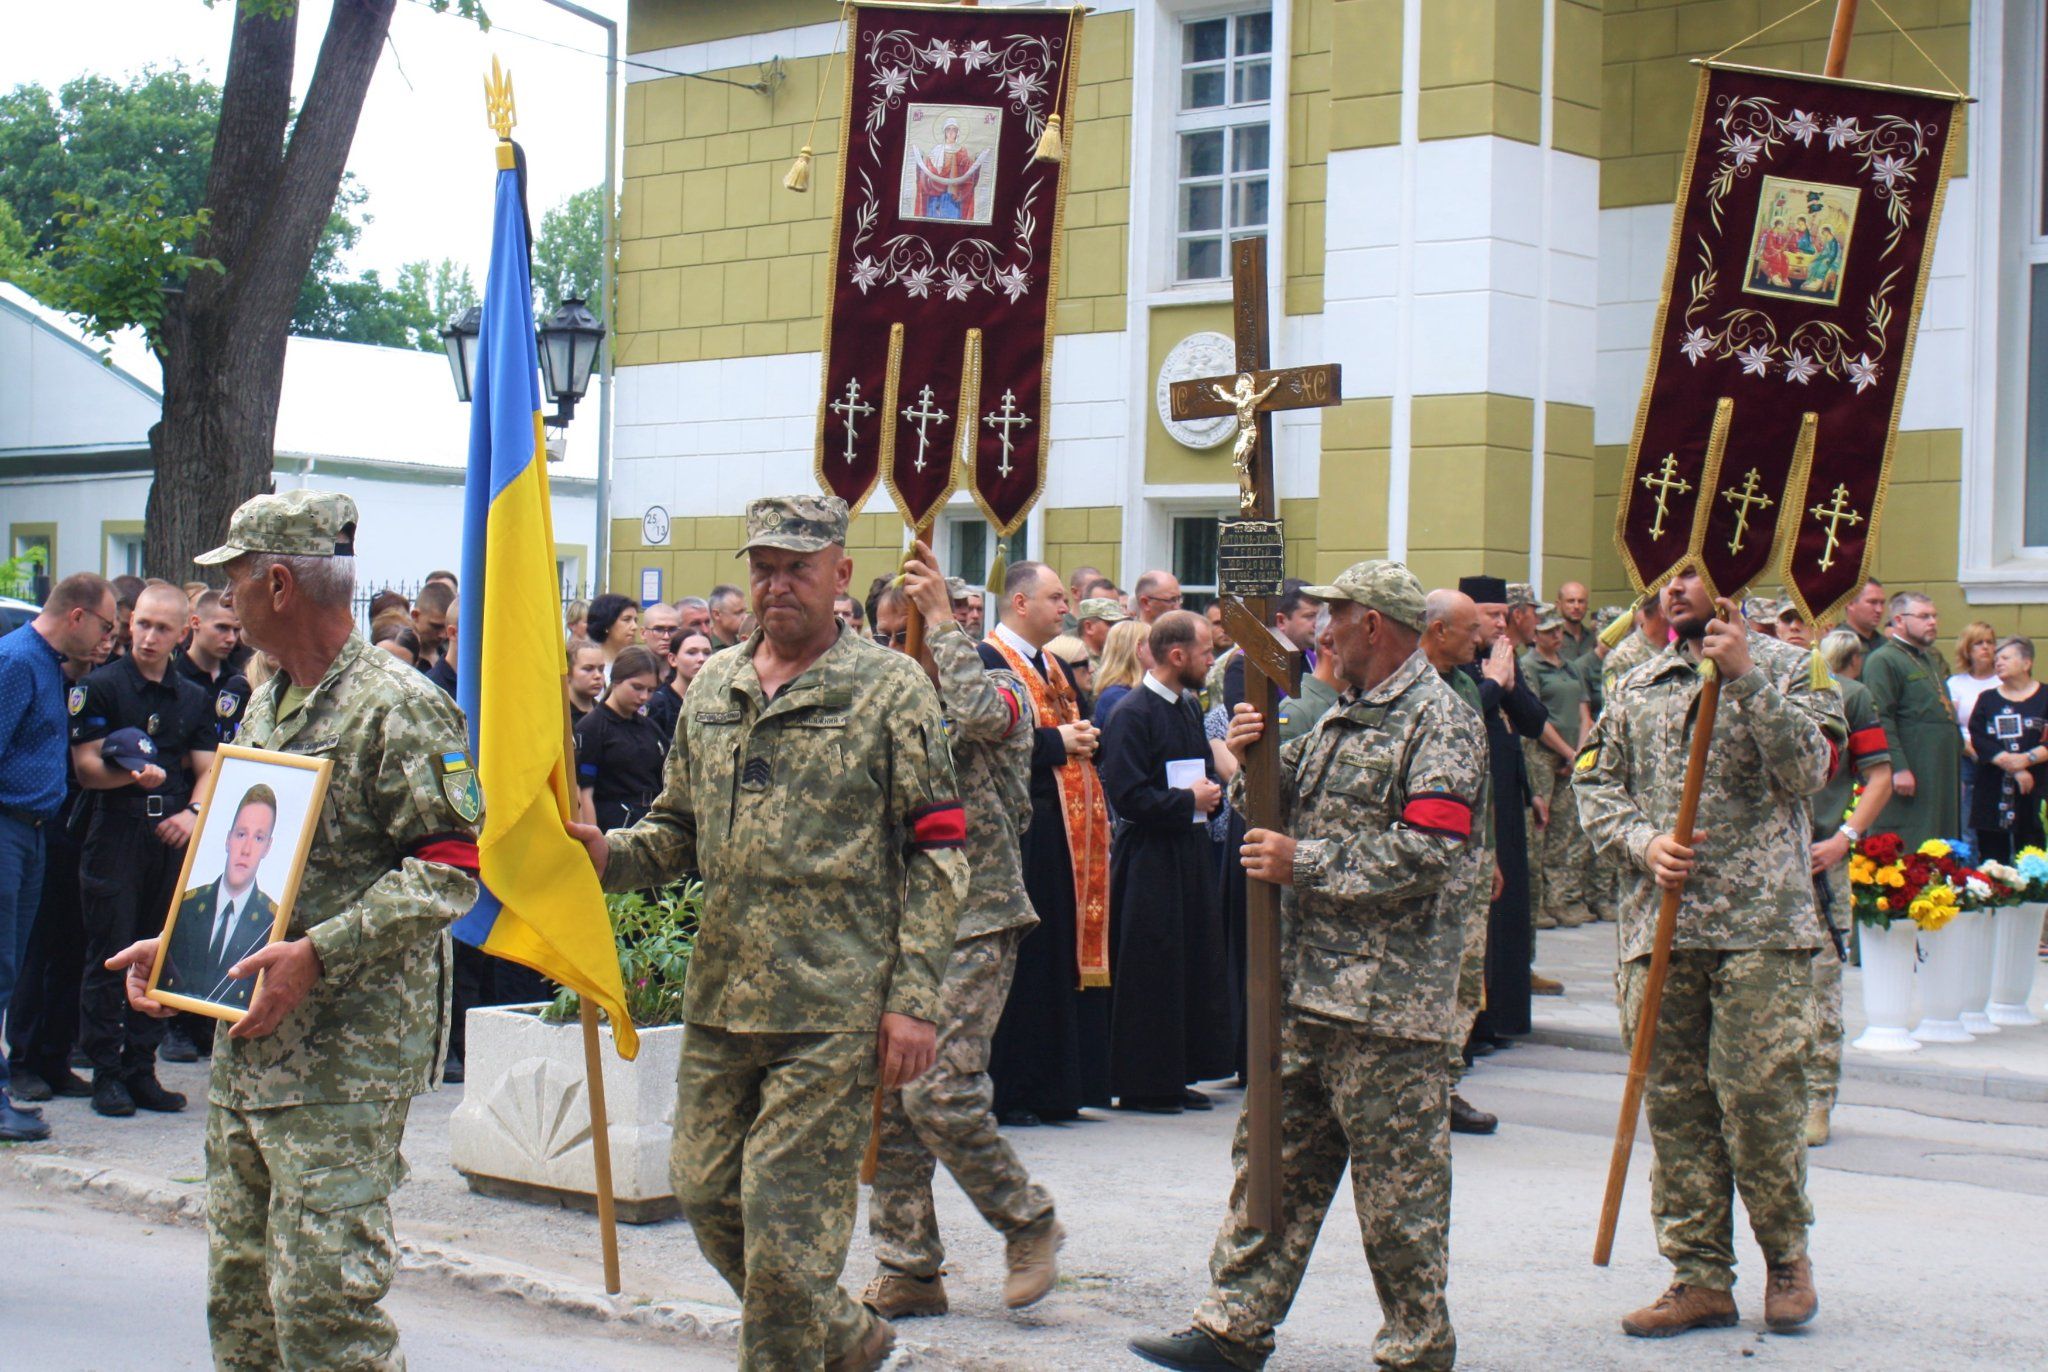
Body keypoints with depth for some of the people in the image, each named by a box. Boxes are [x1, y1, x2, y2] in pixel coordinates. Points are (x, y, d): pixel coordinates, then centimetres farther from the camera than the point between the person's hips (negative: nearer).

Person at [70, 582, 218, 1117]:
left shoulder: (193, 698, 14)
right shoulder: (101, 686, 0)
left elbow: (207, 768, 12)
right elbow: (86, 767, -6)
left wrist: (192, 812, -8)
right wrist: (132, 774, -25)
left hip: (172, 834, 4)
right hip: (116, 832, -4)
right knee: (109, 956, -3)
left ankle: (141, 1070, 14)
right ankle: (105, 1072, 4)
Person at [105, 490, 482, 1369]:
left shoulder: (397, 709, -12)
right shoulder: (265, 705, 17)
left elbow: (451, 866, -18)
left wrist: (317, 954, -24)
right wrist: (176, 942, 12)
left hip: (345, 1056, -9)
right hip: (248, 1045, 9)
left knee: (323, 1295, -11)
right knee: (240, 1287, 13)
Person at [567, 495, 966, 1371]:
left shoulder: (889, 689, -3)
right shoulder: (714, 688, 13)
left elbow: (935, 851, -5)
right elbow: (681, 830, 20)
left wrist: (914, 1000, -12)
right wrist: (608, 853, -2)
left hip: (832, 1006, -6)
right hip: (721, 995, 6)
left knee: (786, 1213, -5)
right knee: (705, 1191, 11)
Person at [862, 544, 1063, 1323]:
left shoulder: (1005, 694, -2)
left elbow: (976, 711, -27)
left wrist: (942, 621, -18)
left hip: (972, 923, -6)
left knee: (940, 1091, -15)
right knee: (885, 1096, 3)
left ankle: (1029, 1223, 7)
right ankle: (908, 1269, 14)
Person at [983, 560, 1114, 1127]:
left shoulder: (1054, 667, 20)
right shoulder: (987, 662, -10)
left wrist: (1083, 740, 4)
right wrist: (1055, 743, -16)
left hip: (1065, 833, 9)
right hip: (1015, 834, -9)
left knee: (1062, 958, 10)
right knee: (1017, 965, -6)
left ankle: (1052, 1089, 16)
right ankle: (1006, 1092, 0)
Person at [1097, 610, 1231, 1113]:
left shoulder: (1189, 707, 13)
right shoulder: (1132, 714, -14)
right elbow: (1128, 797, -19)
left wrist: (1211, 793, 3)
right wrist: (1189, 801, -13)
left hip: (1190, 851, 9)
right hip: (1148, 859, -9)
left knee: (1195, 965, 11)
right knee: (1151, 973, -3)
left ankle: (1179, 1076, 20)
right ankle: (1142, 1085, 5)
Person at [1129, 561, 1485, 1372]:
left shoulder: (1440, 724, -9)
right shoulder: (1343, 715, 19)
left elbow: (1428, 855, -19)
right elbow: (1297, 804, 22)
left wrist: (1304, 864, -16)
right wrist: (1257, 758, 3)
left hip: (1386, 1000, -9)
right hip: (1308, 988, 9)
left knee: (1396, 1182, 0)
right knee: (1275, 1156, 10)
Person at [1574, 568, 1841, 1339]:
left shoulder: (1790, 670, 6)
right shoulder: (1635, 687, 16)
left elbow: (1807, 769, -8)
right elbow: (1596, 783, 13)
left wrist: (1745, 676, -14)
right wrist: (1645, 843, -5)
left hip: (1760, 927, -4)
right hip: (1659, 924, 4)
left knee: (1759, 1094, -7)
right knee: (1675, 1105, 4)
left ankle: (1787, 1255, 14)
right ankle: (1701, 1279, 12)